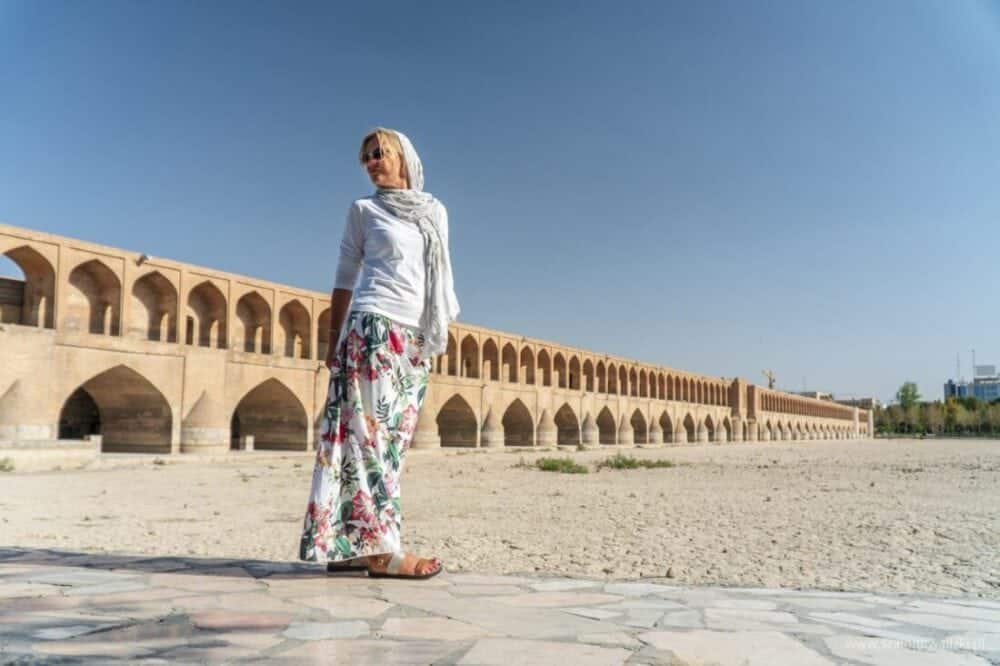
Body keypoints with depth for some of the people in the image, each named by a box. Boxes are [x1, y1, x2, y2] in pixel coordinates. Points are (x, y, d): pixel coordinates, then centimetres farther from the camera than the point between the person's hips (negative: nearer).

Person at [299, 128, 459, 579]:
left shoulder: (435, 212, 18)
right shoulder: (363, 210, 9)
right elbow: (344, 280, 8)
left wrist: (441, 331, 12)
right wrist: (332, 340, 2)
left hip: (416, 338, 5)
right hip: (374, 325, -4)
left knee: (392, 436, 1)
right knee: (372, 430, -10)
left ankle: (351, 544, 6)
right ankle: (381, 546, -10)